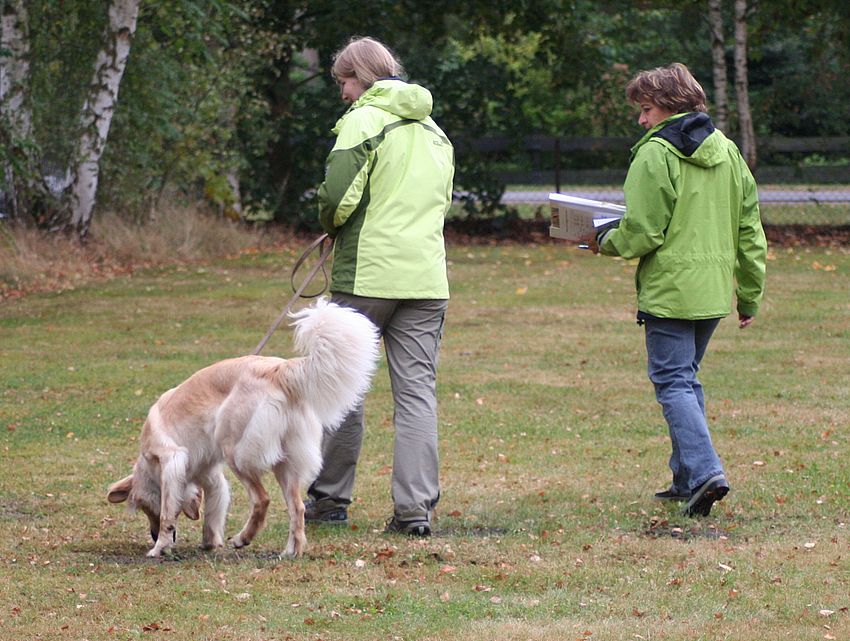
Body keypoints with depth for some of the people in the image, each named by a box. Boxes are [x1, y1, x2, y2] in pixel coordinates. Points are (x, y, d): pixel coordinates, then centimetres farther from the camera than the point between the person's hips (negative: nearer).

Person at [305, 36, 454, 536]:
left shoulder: (363, 120, -5)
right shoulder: (435, 130, 16)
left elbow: (338, 197, -12)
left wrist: (332, 227, 7)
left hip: (366, 274, -5)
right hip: (427, 278, 5)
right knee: (418, 391, 1)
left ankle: (330, 497, 15)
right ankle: (416, 507, -6)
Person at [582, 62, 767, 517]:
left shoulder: (655, 156, -11)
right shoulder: (727, 152, 11)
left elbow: (643, 233, -15)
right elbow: (750, 232, 13)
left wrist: (604, 242, 5)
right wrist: (750, 294, 19)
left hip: (670, 289, -7)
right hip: (714, 290, 7)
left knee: (673, 381, -5)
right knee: (687, 377, 18)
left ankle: (704, 470, -21)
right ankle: (686, 479, 19)